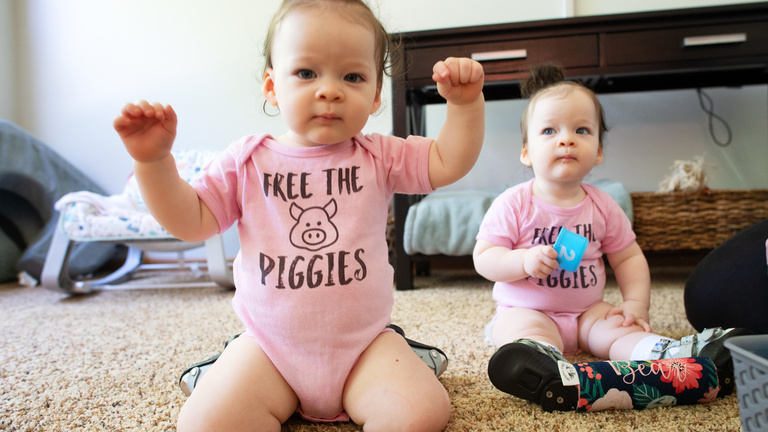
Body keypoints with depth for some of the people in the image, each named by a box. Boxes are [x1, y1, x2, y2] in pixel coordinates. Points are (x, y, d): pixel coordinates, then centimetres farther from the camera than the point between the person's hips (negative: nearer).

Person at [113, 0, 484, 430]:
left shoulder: (379, 157, 0)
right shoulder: (248, 161, 0)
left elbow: (449, 162, -5)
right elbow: (190, 222, 2)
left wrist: (466, 102, -19)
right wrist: (154, 161, -10)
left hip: (363, 342, 0)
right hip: (270, 344, 1)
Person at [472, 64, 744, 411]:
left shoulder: (603, 207, 3)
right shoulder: (514, 204, -10)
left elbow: (629, 257, 11)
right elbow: (483, 258, -11)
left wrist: (636, 303, -3)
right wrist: (526, 261, -28)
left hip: (587, 312, 5)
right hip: (526, 311, -4)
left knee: (620, 329, -21)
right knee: (527, 333, -34)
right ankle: (550, 374, -61)